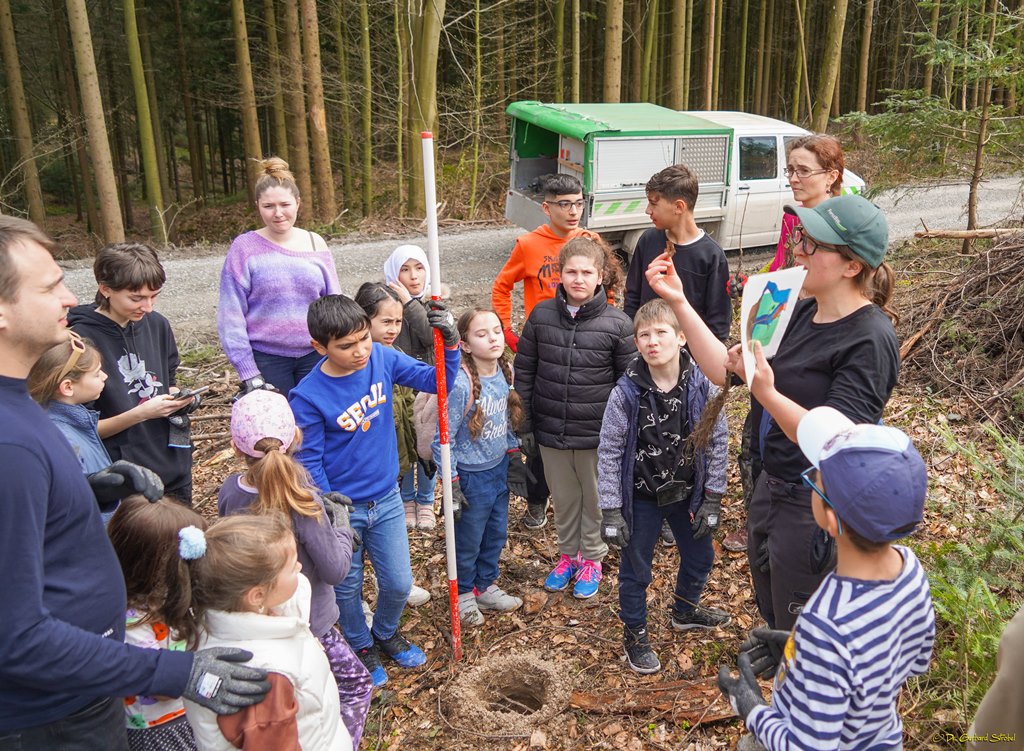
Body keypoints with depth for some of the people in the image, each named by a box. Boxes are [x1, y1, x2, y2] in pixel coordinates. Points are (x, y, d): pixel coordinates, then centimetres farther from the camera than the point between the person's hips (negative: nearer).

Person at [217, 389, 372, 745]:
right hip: (305, 624, -6)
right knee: (356, 684, 14)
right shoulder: (303, 503, -30)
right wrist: (340, 522, -9)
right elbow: (335, 570, -22)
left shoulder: (230, 490, -12)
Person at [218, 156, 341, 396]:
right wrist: (248, 372, -9)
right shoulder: (245, 248, -4)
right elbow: (231, 315, -5)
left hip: (314, 355, 3)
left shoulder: (315, 243, 4)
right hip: (266, 358, -2)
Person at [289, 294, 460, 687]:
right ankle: (360, 646, 47)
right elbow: (309, 462, -15)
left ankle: (385, 633, 47)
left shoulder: (382, 358, -12)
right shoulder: (308, 396, -23)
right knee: (348, 587, 18)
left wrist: (450, 343, -23)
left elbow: (435, 381, -7)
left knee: (399, 583, 15)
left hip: (386, 498, 4)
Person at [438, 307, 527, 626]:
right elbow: (444, 438, -20)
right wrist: (452, 483, -17)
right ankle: (463, 594, 37)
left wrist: (513, 456, 13)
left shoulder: (505, 371, -5)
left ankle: (485, 586, 44)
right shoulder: (461, 384, -27)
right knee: (468, 540, 13)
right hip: (471, 475, -6)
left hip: (499, 468, 6)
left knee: (496, 534, 21)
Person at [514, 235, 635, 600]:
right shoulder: (542, 315, -4)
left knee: (595, 500, 16)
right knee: (564, 500, 19)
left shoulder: (617, 324, -11)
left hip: (597, 435, -2)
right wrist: (525, 426, 3)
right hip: (551, 433, 2)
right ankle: (567, 554, 42)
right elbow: (524, 372, 3)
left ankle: (591, 559, 38)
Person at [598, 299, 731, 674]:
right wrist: (611, 510, -12)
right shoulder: (626, 391, -19)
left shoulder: (702, 384, -14)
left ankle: (685, 611, 52)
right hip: (641, 497, -3)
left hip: (687, 492, 3)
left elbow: (718, 442, -4)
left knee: (700, 556, 23)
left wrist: (712, 499, -3)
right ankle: (635, 634, 36)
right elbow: (609, 452, -12)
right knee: (635, 570, 11)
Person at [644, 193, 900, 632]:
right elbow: (723, 370, 0)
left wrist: (767, 394, -41)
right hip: (771, 490, 8)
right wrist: (678, 301, -6)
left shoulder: (868, 339, -23)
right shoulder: (802, 312, 2)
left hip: (816, 513, -8)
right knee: (771, 625, 30)